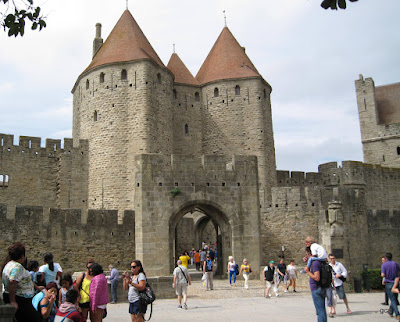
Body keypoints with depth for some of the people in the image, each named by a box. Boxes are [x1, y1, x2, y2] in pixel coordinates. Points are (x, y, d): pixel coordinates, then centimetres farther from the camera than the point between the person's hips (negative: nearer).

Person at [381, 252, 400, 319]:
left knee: (393, 299, -2)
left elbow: (383, 275, -15)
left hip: (388, 283, -3)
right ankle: (390, 312, 30)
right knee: (394, 298, 18)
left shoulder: (384, 265, -7)